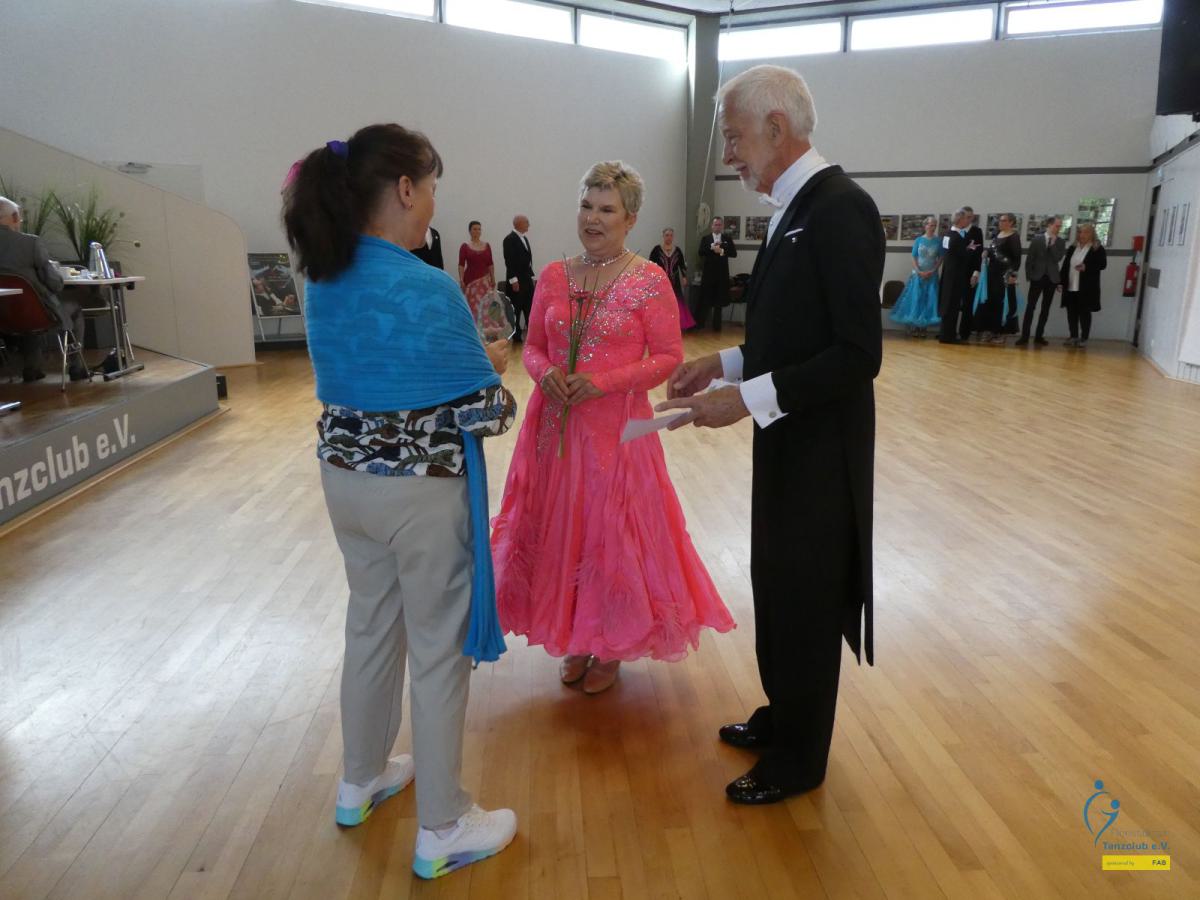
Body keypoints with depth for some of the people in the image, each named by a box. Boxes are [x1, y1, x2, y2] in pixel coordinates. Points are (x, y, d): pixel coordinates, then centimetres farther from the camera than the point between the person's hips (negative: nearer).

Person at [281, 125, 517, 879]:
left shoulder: (326, 281, 3)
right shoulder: (428, 288, -21)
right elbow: (484, 414, -18)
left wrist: (467, 354, 13)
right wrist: (493, 368, 3)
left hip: (346, 478, 8)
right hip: (423, 488, -8)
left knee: (371, 626, 23)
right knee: (439, 652, 7)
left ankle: (362, 781, 43)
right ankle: (443, 830, 23)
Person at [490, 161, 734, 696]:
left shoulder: (650, 281, -6)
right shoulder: (553, 277, 6)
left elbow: (669, 357, -8)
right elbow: (532, 346, 12)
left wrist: (604, 382, -19)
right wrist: (544, 373, -11)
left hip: (617, 428, -4)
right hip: (556, 426, 4)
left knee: (613, 531, 4)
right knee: (560, 530, 10)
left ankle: (611, 649, 26)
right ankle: (576, 641, 31)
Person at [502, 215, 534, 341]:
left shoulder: (525, 238, 15)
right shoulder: (510, 239, -12)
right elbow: (509, 261, -17)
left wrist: (530, 275, 13)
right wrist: (513, 280, -21)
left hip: (527, 278, 8)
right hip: (516, 280, -8)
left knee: (530, 307, 7)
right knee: (516, 309, 0)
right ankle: (516, 335, 7)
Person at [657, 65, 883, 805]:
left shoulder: (840, 207, -19)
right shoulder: (799, 209, 10)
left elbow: (858, 353, -24)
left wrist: (747, 399, -24)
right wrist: (725, 363, 5)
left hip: (820, 448, -9)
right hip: (789, 441, 9)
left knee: (805, 601, 7)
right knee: (777, 590, 20)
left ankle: (799, 759, 27)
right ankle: (782, 719, 41)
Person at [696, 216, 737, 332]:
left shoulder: (727, 238, 7)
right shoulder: (705, 238, 7)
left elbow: (734, 253, -2)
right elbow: (701, 253, -6)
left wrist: (722, 251, -14)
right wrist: (712, 247, -18)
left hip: (722, 273, 1)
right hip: (708, 272, -1)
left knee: (719, 299, 4)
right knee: (705, 298, -2)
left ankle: (717, 325, 11)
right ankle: (699, 323, 3)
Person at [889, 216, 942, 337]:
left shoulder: (938, 241, 2)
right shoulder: (919, 240, 1)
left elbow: (940, 259, 3)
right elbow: (913, 258, 0)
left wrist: (932, 271, -10)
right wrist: (919, 272, -11)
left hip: (932, 275, 1)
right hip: (918, 274, -1)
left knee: (929, 300, -1)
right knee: (916, 299, -2)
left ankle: (923, 328, 3)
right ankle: (913, 327, 3)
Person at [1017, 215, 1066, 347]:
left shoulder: (1060, 242, 5)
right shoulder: (1037, 239, 3)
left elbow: (1058, 258, -8)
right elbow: (1029, 258, 3)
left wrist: (1052, 244, -11)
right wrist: (1029, 275, -3)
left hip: (1052, 278, 2)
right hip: (1037, 277, -2)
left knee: (1045, 308, 3)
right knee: (1030, 306, -7)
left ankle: (1039, 336, 8)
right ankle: (1024, 336, -8)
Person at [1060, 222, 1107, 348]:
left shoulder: (1098, 248, -2)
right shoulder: (1072, 248, 12)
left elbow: (1103, 264, -8)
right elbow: (1065, 266, 11)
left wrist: (1087, 267, -20)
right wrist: (1061, 281, 5)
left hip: (1086, 288, -5)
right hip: (1071, 287, 5)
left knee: (1084, 313, 0)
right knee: (1071, 313, 7)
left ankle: (1084, 339, 6)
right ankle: (1074, 337, 17)